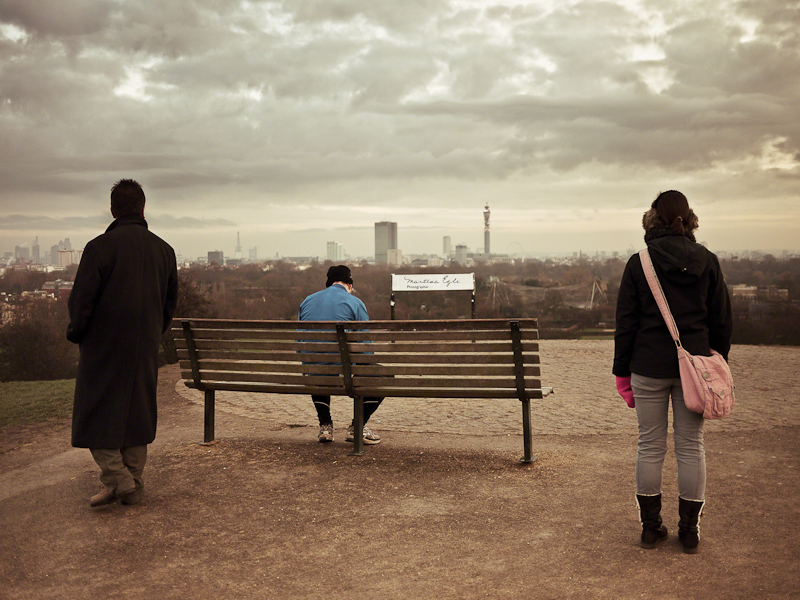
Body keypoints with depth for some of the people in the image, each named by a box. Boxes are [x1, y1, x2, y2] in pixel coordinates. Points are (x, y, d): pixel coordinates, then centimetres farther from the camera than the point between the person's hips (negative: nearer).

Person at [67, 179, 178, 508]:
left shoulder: (100, 247, -11)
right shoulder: (164, 250, 5)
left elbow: (81, 299, -11)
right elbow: (171, 302, 12)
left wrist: (76, 333, 4)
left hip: (103, 346, -5)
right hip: (145, 350, 5)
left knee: (95, 413, 5)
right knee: (137, 414, 12)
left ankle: (115, 477, -6)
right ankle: (133, 487, 17)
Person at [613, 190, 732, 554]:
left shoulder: (639, 264, -4)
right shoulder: (707, 262, 1)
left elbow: (626, 322, -2)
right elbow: (722, 321, 6)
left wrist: (622, 371, 5)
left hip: (649, 367, -1)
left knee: (650, 447, 8)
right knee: (691, 447, 9)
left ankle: (651, 527, 16)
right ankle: (689, 530, 16)